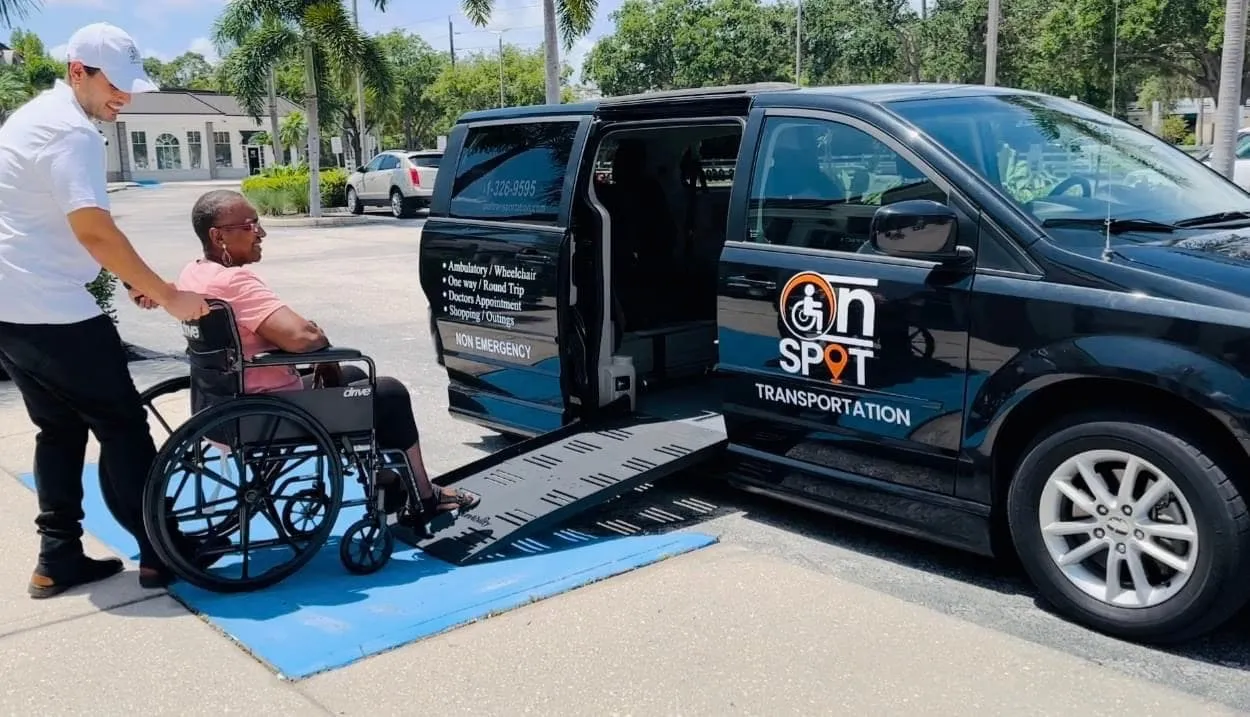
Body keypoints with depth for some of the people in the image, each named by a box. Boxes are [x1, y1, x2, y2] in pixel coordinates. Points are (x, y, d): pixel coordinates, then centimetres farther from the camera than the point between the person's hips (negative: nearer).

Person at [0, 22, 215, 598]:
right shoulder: (70, 130, -15)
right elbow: (94, 230, -24)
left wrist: (130, 277, 16)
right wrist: (168, 297, -19)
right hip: (50, 311, -10)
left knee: (61, 427, 15)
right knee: (122, 425, -1)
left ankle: (58, 559, 18)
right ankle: (158, 553, 5)